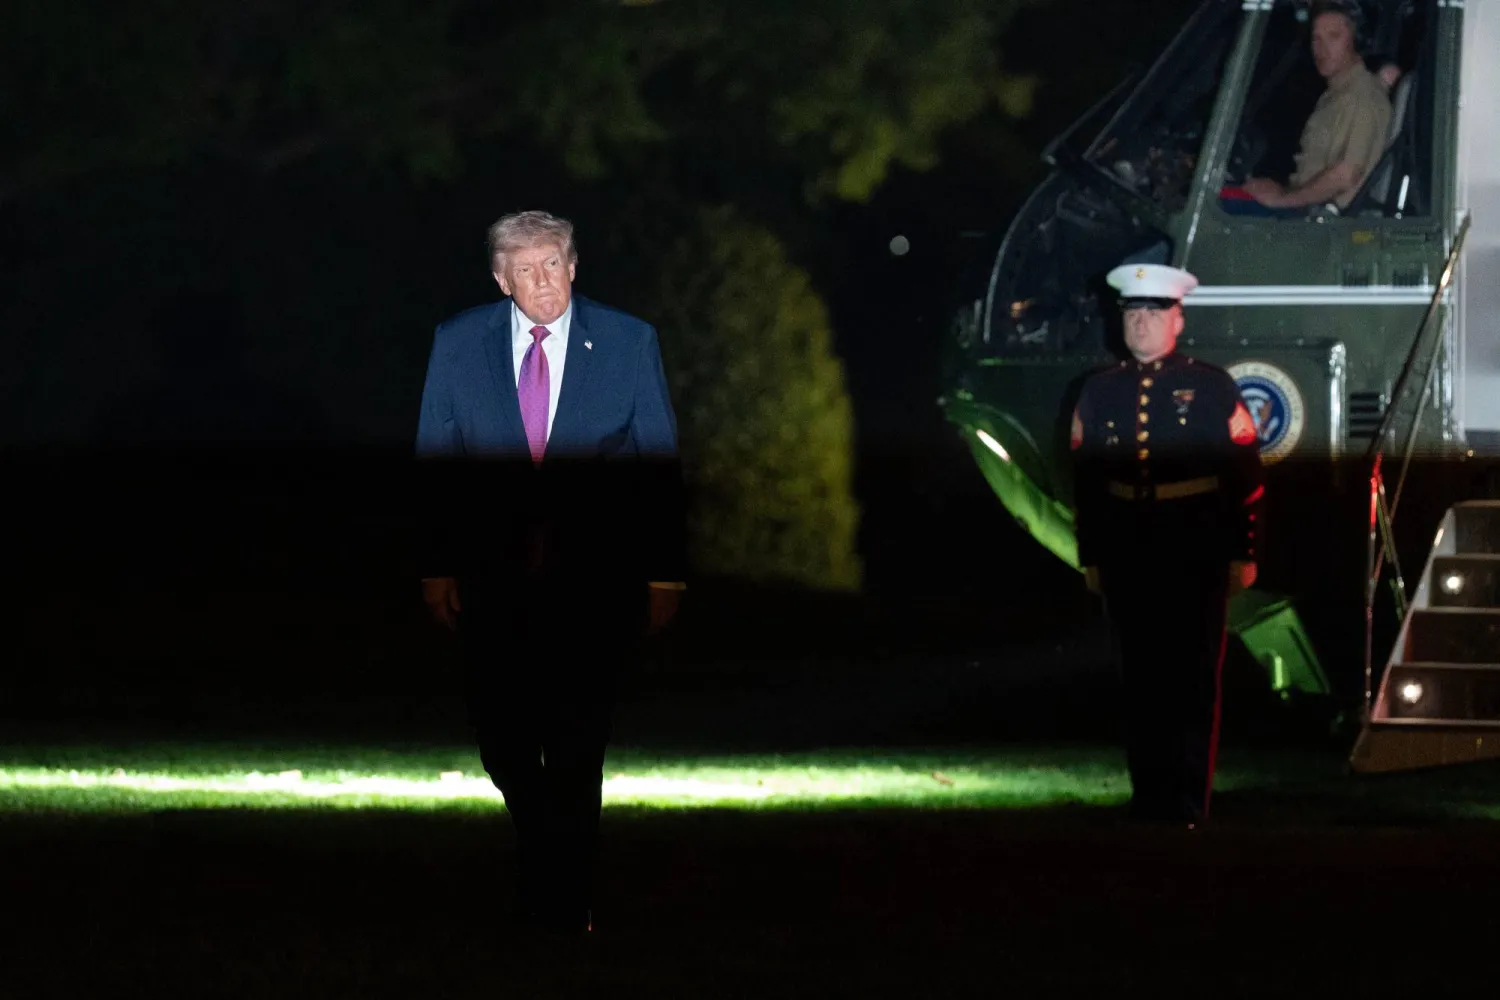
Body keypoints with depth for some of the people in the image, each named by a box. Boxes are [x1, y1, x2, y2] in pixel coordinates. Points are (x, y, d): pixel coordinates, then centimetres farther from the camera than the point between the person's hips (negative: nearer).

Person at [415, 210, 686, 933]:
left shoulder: (628, 343, 0)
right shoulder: (458, 345, 3)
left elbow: (660, 461, 2)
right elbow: (434, 460, 5)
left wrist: (663, 574, -2)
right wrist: (437, 566, -1)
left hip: (593, 580, -1)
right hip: (492, 576, 1)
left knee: (577, 745, 1)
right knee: (502, 738, 5)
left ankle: (565, 901, 13)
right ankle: (540, 842, 34)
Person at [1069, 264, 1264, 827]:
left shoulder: (1213, 389, 0)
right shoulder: (1099, 393, 9)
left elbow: (1245, 479, 0)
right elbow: (1085, 481, 11)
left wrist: (1242, 554, -4)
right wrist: (1089, 558, 8)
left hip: (1195, 554, -3)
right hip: (1126, 558, 3)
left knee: (1193, 677, -1)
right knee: (1140, 676, 6)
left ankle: (1188, 801, 3)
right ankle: (1148, 797, 13)